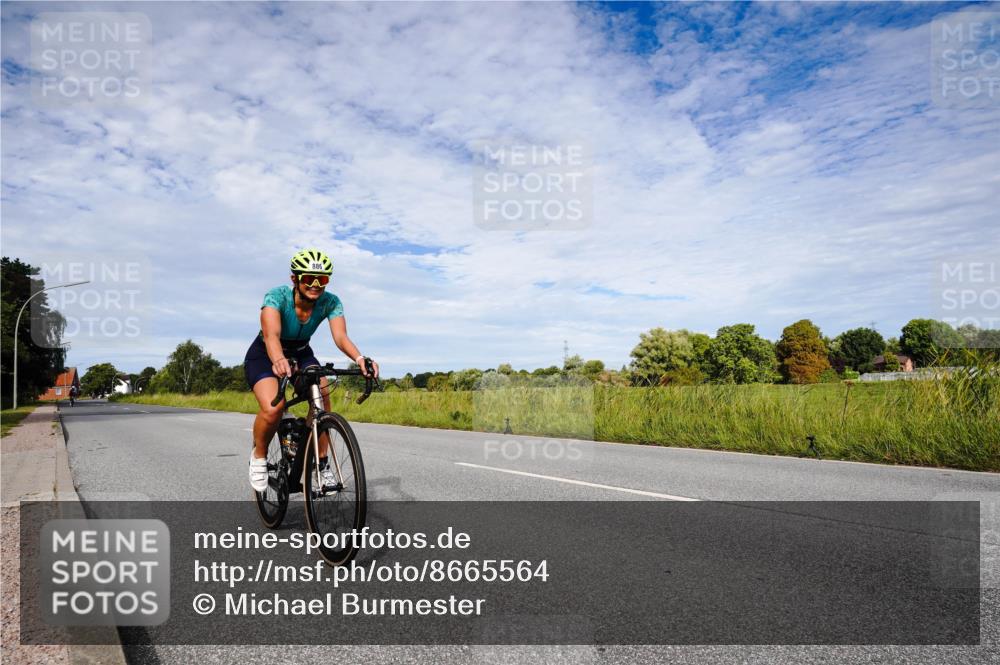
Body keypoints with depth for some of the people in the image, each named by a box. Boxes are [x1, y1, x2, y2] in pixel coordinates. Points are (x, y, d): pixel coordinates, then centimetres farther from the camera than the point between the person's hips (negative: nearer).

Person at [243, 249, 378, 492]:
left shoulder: (330, 302, -21)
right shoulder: (277, 296, -30)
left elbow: (340, 336, -35)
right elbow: (271, 334, -46)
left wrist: (359, 358, -56)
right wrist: (278, 360, -68)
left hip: (301, 354, 3)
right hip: (264, 355, -3)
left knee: (322, 396, -25)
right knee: (272, 409, -29)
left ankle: (322, 463, -8)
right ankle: (258, 456, 2)